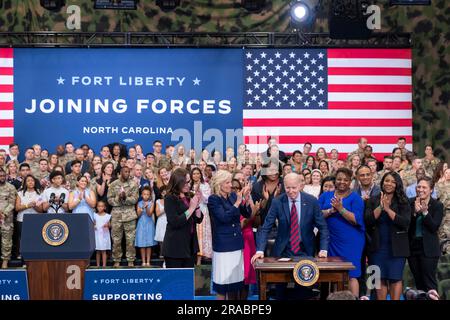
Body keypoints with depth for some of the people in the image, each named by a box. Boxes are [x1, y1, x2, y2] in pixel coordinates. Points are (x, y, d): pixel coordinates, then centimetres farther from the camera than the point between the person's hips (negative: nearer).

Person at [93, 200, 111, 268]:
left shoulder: (107, 216, 2)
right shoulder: (95, 215, 7)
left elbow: (110, 226, 5)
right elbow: (94, 224, 13)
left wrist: (107, 225, -16)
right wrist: (93, 227, -9)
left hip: (104, 235, -2)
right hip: (97, 235, 2)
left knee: (103, 251, -2)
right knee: (98, 251, 4)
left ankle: (104, 265, -1)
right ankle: (98, 265, 9)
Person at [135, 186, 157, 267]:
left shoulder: (151, 203, 0)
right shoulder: (139, 203, 4)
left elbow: (150, 214, -8)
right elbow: (138, 215, 0)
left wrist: (146, 207, -24)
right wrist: (141, 209, -18)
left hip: (149, 224, -1)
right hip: (141, 224, 1)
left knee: (149, 244, -1)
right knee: (142, 244, -1)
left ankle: (148, 261, 4)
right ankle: (143, 261, 5)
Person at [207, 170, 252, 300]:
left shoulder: (233, 195, 8)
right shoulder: (213, 199, -9)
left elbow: (247, 214, 8)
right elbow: (224, 217, -19)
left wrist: (247, 199, -9)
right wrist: (237, 202, -20)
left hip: (237, 244, 6)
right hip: (223, 245, -6)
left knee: (236, 279, 9)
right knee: (223, 279, -1)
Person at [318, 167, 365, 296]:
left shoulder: (355, 198, 1)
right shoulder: (325, 196, 11)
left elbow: (356, 219, -11)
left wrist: (340, 208, -18)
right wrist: (331, 210, -15)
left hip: (350, 242, -3)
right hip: (330, 241, 3)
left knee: (351, 275, -6)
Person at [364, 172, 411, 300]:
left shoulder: (403, 201, 1)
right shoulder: (373, 200, 5)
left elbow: (405, 223, -12)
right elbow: (367, 221, -6)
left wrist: (388, 209, -17)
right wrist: (380, 207, -17)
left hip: (396, 246, -1)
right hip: (377, 246, 2)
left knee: (395, 278, -1)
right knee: (380, 278, 5)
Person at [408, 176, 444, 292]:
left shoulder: (437, 205, -4)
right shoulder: (410, 203, 2)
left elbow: (434, 227, -12)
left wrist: (425, 212, -22)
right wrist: (414, 212, -18)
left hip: (428, 249, -4)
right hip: (412, 246, 4)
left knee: (429, 282, -1)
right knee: (418, 281, 13)